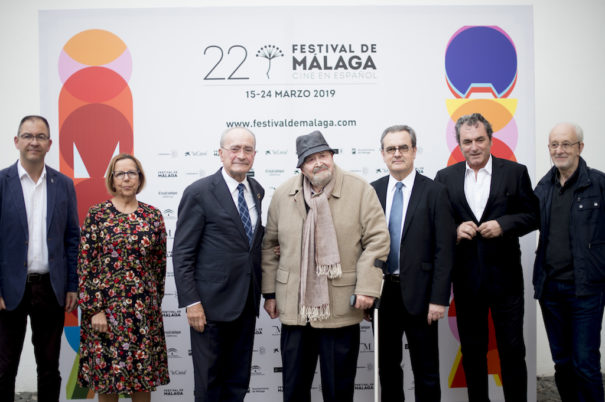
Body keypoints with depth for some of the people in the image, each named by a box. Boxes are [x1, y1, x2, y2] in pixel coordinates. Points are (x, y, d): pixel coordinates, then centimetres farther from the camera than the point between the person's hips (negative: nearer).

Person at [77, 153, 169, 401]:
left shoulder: (153, 216, 4)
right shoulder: (97, 214, -1)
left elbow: (159, 262, 10)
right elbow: (85, 264, -4)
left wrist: (156, 301, 11)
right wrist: (94, 309, -9)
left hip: (144, 309, 2)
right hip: (105, 307, -2)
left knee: (144, 378, 7)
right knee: (106, 374, 7)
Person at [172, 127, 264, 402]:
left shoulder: (258, 191, 8)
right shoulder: (199, 193, -10)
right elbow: (182, 254, -10)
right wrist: (191, 302, -15)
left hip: (247, 304, 5)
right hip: (212, 304, -5)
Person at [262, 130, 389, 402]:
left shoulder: (360, 190, -3)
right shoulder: (283, 195, 6)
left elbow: (377, 240, -5)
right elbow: (269, 246, 10)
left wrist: (367, 287, -12)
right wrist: (269, 292, 8)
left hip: (341, 308, -2)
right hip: (294, 307, 3)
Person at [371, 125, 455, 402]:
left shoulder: (434, 192, -5)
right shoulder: (373, 191, 5)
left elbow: (444, 249, -8)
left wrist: (439, 298, -12)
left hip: (418, 294, -3)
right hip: (382, 292, 3)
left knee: (426, 371, 7)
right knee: (387, 367, 15)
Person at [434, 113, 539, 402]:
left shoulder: (515, 172, 1)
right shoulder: (445, 177, 5)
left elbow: (532, 216, 0)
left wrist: (502, 225, -16)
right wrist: (455, 230, -14)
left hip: (505, 275, -1)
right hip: (466, 277, 2)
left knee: (512, 350, 5)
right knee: (471, 349, 13)